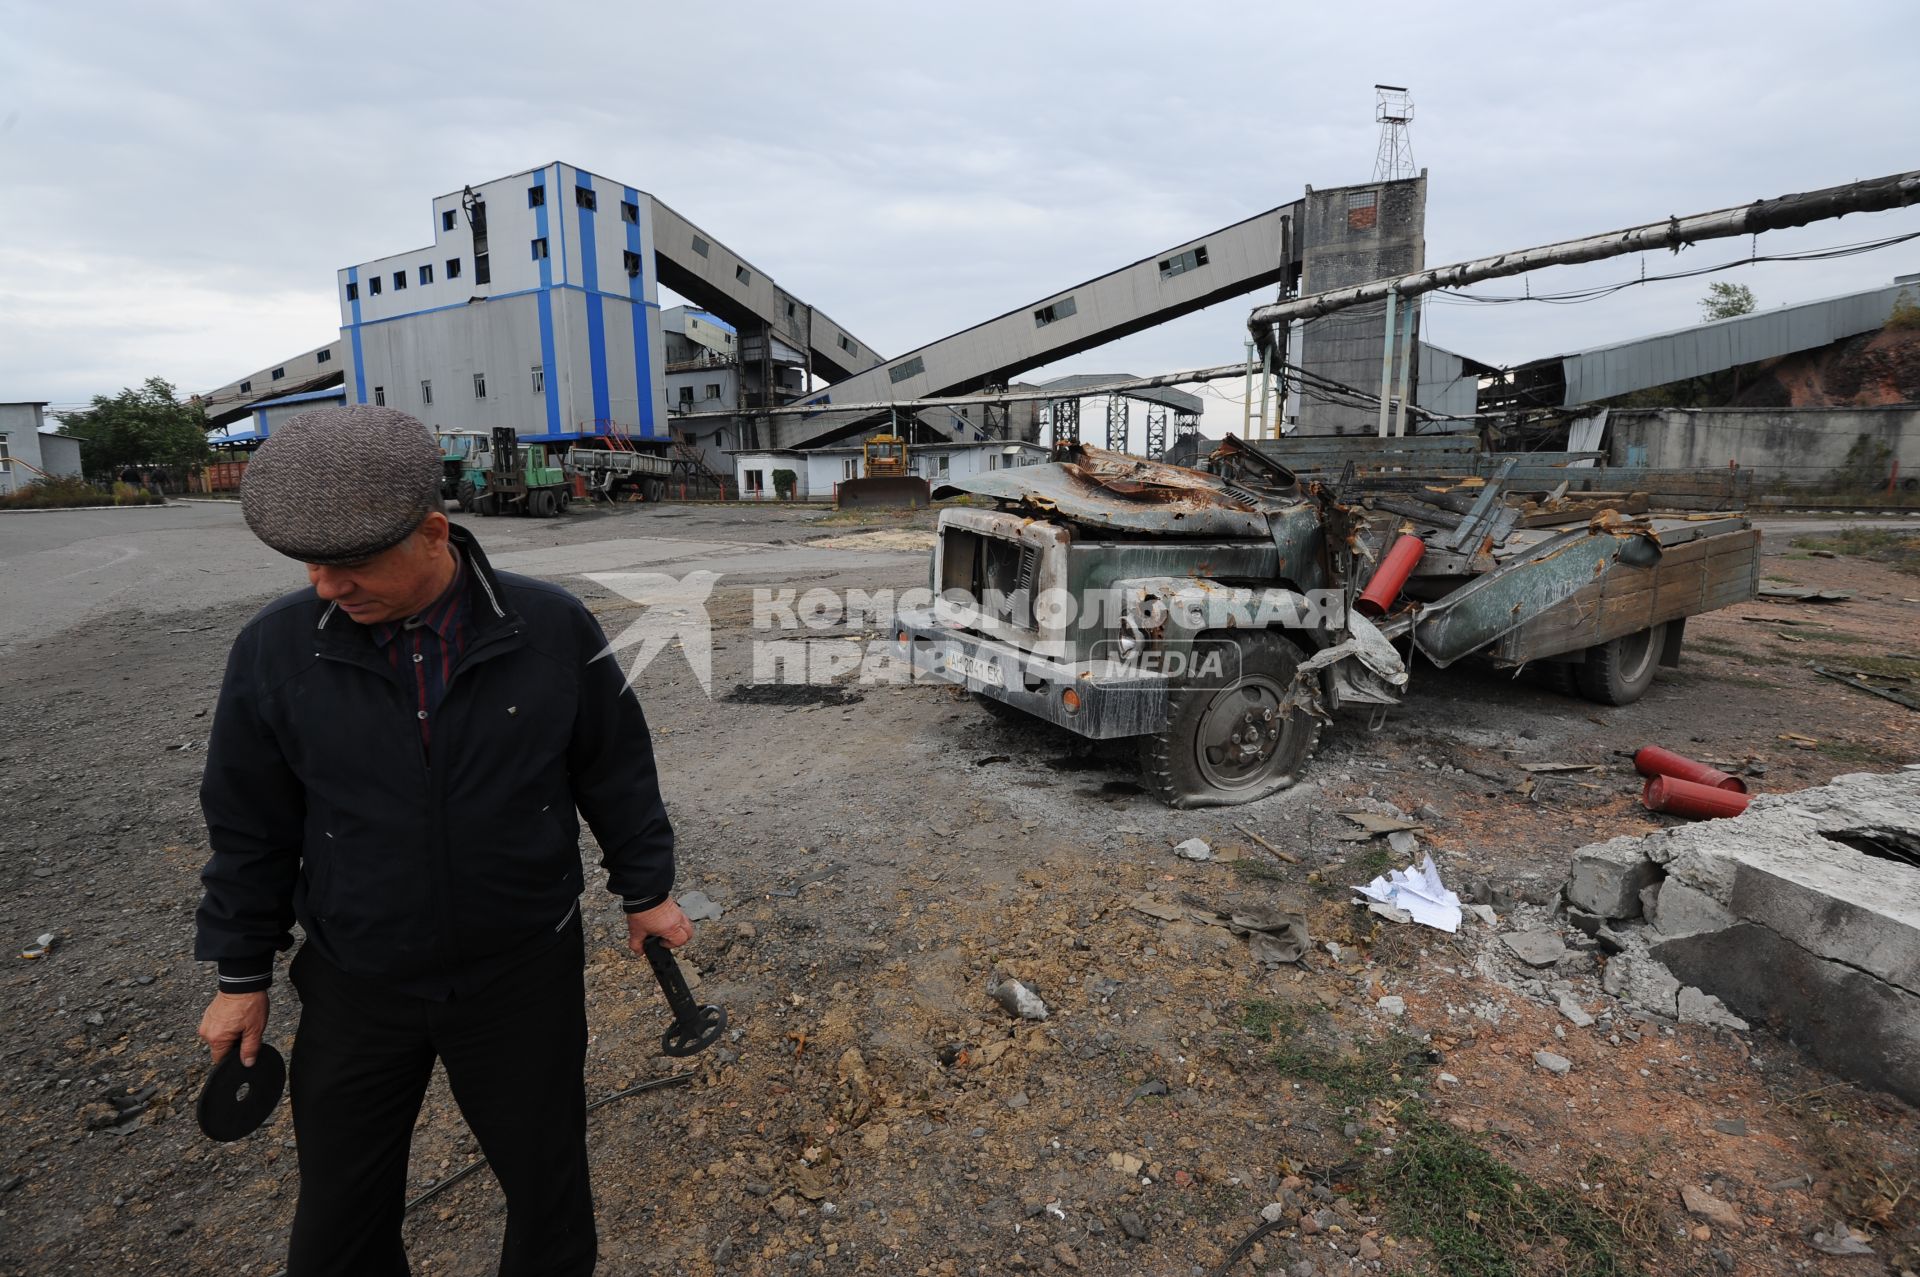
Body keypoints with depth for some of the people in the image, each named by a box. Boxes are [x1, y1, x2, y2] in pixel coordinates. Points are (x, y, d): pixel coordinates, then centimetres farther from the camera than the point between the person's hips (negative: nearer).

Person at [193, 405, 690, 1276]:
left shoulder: (551, 629, -15)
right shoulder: (275, 650, -11)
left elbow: (617, 769, -3)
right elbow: (250, 826, 1)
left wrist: (646, 890, 4)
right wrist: (241, 975, 8)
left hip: (526, 974, -1)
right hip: (354, 990, 2)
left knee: (547, 1181, 17)